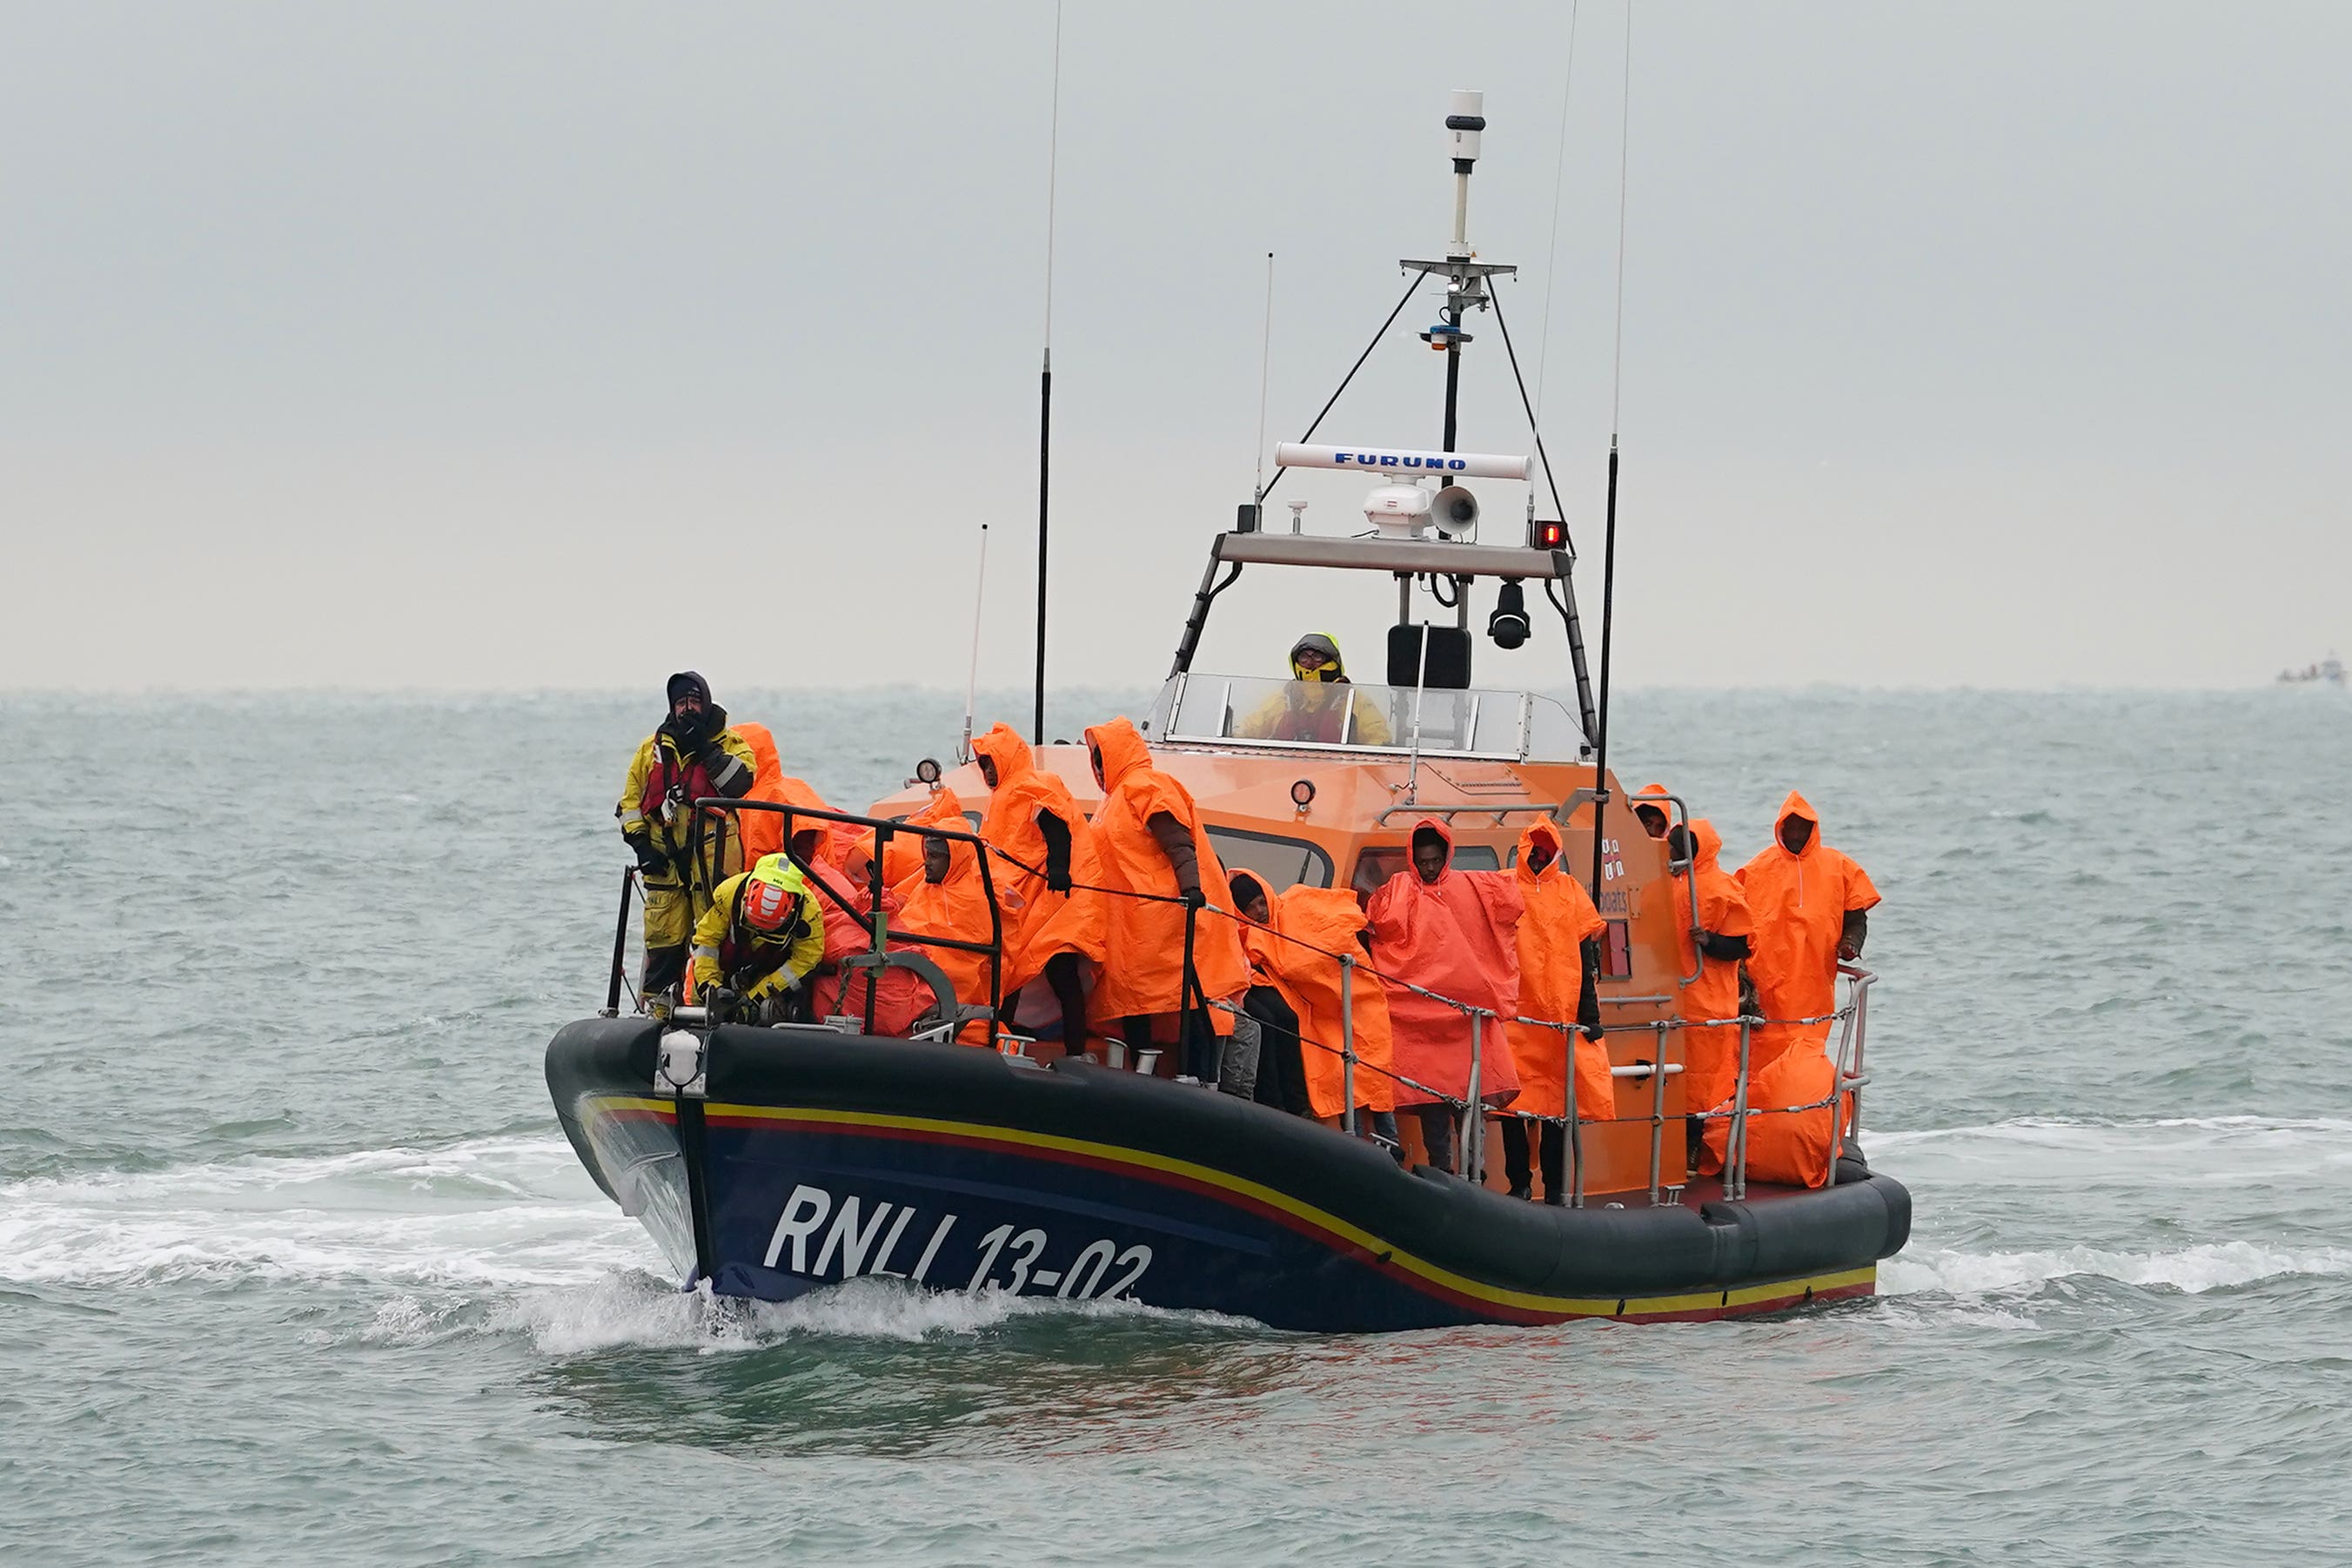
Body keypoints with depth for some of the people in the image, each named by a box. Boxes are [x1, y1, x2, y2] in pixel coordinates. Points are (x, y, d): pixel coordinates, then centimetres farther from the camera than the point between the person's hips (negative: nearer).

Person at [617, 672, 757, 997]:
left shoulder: (729, 744, 9)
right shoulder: (653, 748, 15)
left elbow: (740, 782, -11)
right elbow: (630, 802, 17)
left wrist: (705, 750, -11)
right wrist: (640, 843, 4)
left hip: (712, 857, -3)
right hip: (663, 857, 3)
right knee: (663, 937, 1)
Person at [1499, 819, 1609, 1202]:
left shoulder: (1569, 890, 11)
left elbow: (1586, 952, 9)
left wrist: (1589, 1011, 3)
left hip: (1563, 1013, 1)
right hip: (1515, 1014, -1)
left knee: (1559, 1101, 1)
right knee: (1513, 1100, -4)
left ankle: (1555, 1186, 7)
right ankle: (1519, 1182, 5)